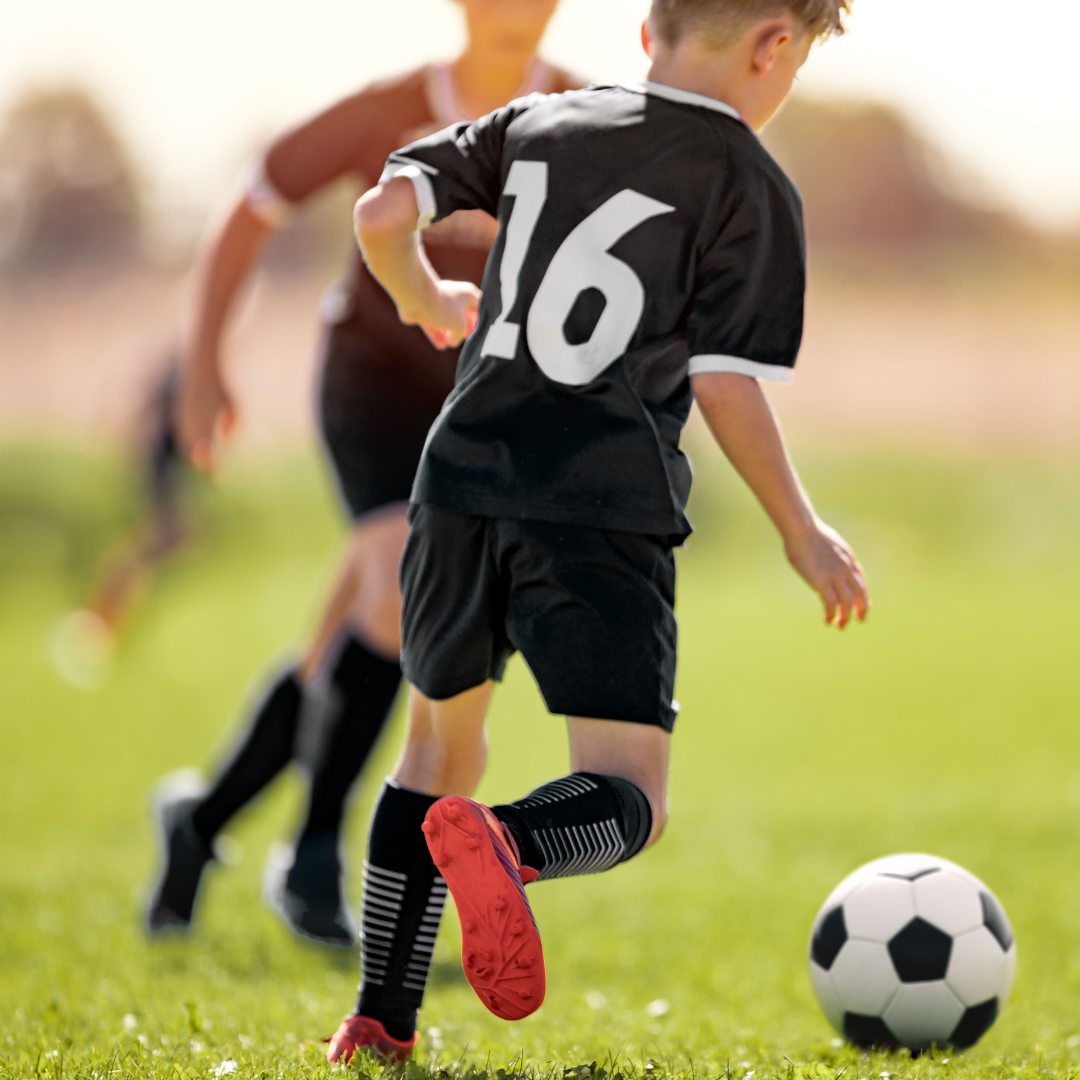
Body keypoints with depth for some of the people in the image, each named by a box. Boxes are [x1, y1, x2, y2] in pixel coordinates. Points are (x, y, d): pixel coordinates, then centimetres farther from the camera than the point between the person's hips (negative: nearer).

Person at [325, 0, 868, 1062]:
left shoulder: (536, 124, 14)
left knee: (439, 740, 24)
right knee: (627, 795, -3)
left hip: (465, 478, 5)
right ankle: (504, 844, -38)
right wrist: (802, 533, 7)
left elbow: (380, 217, 7)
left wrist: (426, 301, 28)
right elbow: (725, 384, -4)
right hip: (608, 510, -5)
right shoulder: (751, 188, 2)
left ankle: (381, 1016, 21)